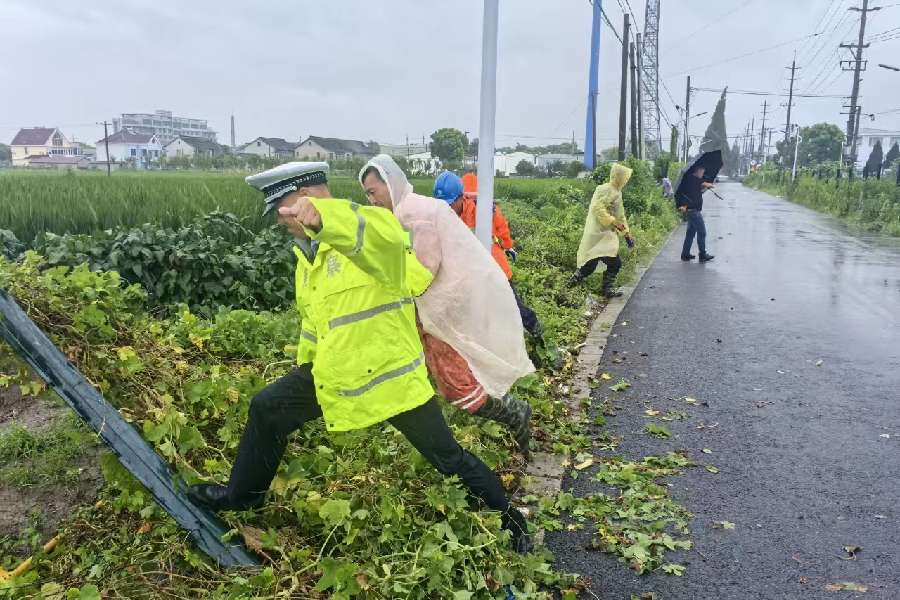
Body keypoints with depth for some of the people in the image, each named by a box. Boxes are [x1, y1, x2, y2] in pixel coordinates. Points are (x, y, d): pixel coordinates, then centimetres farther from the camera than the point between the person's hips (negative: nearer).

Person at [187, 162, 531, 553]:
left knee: (449, 459, 3)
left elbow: (385, 232, -49)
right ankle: (243, 495, 34)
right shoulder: (307, 252, 9)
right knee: (266, 410, 10)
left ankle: (507, 516, 28)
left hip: (389, 372, -8)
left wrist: (319, 215, -67)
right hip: (334, 372, 8)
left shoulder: (370, 235, -21)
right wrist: (305, 361, 32)